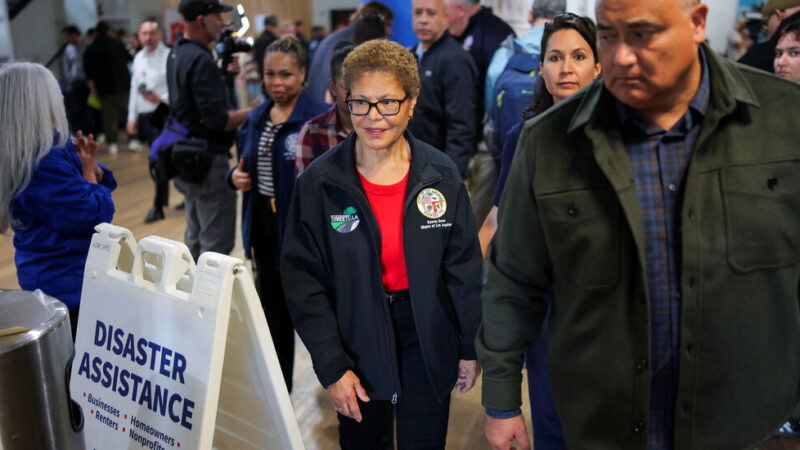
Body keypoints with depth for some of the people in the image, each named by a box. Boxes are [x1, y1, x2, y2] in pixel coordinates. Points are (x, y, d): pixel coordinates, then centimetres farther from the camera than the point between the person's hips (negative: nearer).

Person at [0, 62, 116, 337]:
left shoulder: (56, 147, 5)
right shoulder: (44, 165, -26)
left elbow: (104, 184, 12)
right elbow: (96, 215, -23)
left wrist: (91, 165, -9)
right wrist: (88, 171, -8)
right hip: (69, 286, -9)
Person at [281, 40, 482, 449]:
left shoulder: (441, 174, -5)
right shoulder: (318, 182, -10)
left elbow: (464, 266, 1)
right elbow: (303, 279, -8)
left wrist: (470, 347, 4)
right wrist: (331, 366, -11)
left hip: (427, 340, 1)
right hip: (356, 339, 0)